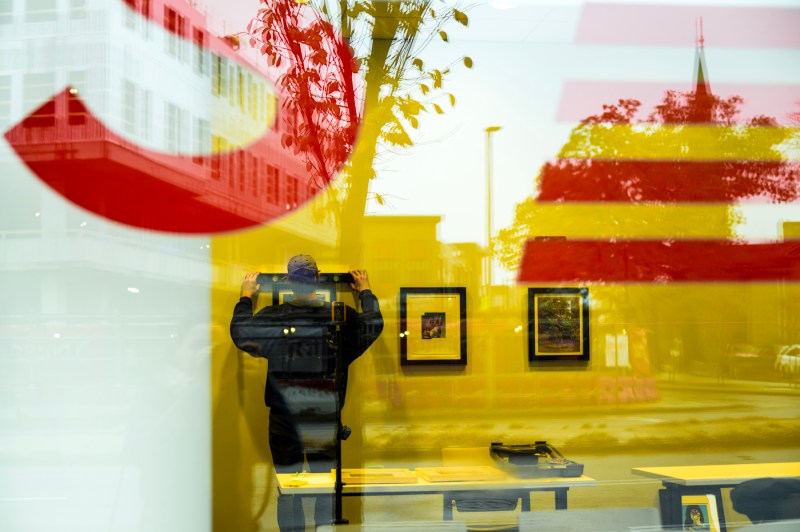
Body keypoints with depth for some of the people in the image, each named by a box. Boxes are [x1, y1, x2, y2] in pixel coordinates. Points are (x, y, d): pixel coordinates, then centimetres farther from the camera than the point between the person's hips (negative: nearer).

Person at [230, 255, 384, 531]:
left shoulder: (272, 317, -10)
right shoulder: (342, 317, -7)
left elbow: (239, 332, 5)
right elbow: (374, 325, 10)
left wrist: (246, 297, 20)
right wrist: (365, 292, 27)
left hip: (284, 422, -1)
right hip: (326, 423, 1)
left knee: (288, 493, 10)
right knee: (326, 493, 14)